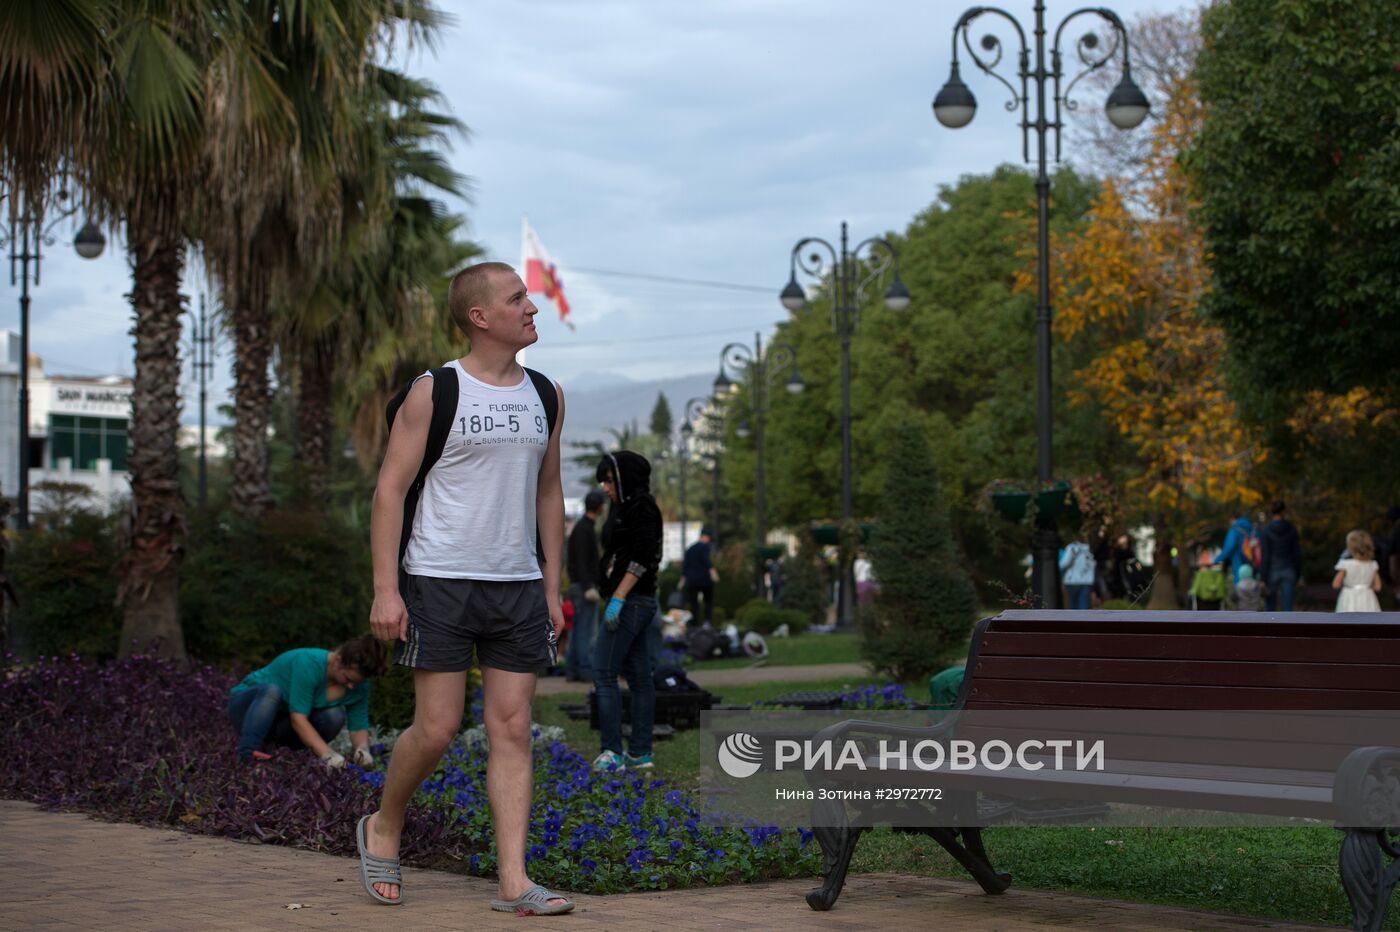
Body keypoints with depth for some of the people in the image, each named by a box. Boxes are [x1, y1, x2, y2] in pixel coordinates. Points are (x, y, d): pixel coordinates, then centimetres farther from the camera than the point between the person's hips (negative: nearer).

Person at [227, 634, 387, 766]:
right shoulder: (309, 664, -30)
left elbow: (359, 726, -7)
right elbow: (298, 718, -34)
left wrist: (363, 749, -29)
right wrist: (326, 754, -42)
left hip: (282, 726, 6)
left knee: (334, 716, -22)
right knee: (272, 690, -37)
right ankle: (248, 752, -43)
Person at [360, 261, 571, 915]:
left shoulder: (545, 396, 11)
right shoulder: (433, 393, -4)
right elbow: (390, 489, -6)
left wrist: (551, 586, 13)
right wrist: (385, 588, -12)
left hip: (518, 586, 5)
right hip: (440, 582, -4)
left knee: (512, 728, 0)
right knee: (437, 728, -3)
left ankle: (513, 881, 1)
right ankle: (382, 829, 24)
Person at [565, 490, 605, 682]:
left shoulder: (583, 527, 18)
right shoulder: (584, 529, -14)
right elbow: (581, 561, -21)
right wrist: (589, 587, -25)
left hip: (579, 586, 10)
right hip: (584, 585, -10)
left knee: (577, 630, 10)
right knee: (585, 630, -9)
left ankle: (572, 670, 11)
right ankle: (586, 671, -9)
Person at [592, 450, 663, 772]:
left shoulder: (640, 507, -11)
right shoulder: (634, 507, 18)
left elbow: (641, 558, -19)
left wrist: (617, 598, -22)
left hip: (630, 601, -10)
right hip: (643, 601, 10)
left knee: (603, 672, -9)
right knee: (639, 676, 9)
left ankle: (612, 751, -12)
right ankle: (640, 753, 10)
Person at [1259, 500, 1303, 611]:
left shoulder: (1266, 531, -10)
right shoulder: (1292, 529, 0)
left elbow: (1264, 556, -13)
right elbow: (1297, 553, 4)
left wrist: (1262, 579, -10)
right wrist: (1298, 575, 14)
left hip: (1272, 572, -2)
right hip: (1288, 571, 2)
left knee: (1270, 606, 11)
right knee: (1287, 608, 1)